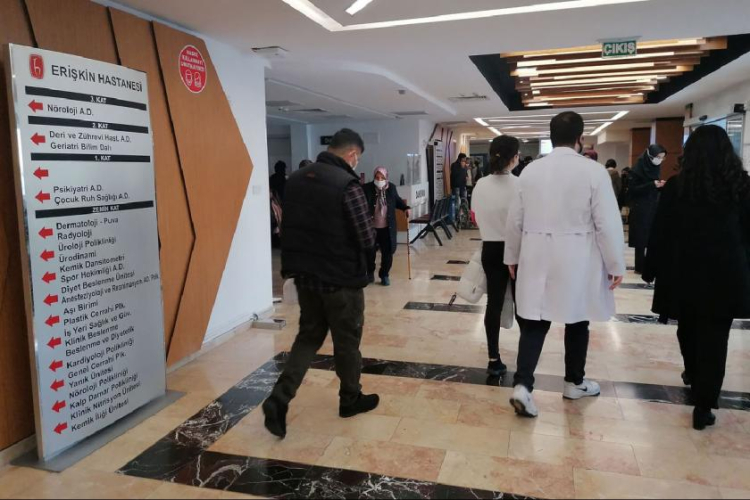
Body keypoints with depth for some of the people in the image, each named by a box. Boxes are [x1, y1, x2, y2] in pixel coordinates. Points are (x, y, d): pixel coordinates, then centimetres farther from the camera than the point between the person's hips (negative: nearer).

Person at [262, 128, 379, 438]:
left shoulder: (296, 179, 3)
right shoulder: (347, 185, -18)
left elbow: (288, 226, 10)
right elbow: (367, 240, -17)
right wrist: (347, 246, 4)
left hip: (304, 274, 6)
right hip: (341, 278, -6)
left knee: (309, 335, 18)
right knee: (347, 340, 12)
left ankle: (279, 398, 8)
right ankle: (351, 399, 31)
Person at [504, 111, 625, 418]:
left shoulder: (530, 171, 1)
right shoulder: (593, 172, -10)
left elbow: (515, 220, 7)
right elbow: (608, 224, -10)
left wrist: (512, 257, 18)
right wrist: (616, 265, 1)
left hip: (537, 259, 3)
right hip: (578, 261, -2)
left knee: (534, 322, 5)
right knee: (577, 322, 14)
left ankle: (522, 385, -7)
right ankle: (575, 382, 30)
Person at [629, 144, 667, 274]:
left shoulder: (656, 168, 11)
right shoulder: (638, 169, -11)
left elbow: (655, 189, 18)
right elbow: (632, 189, -15)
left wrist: (660, 185, -4)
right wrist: (652, 185, -22)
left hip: (654, 207, 7)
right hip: (641, 209, -7)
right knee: (641, 239, -3)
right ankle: (640, 267, 4)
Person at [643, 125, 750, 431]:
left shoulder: (676, 187, -6)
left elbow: (660, 233, -4)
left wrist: (651, 271, 4)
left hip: (685, 271, 1)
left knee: (688, 328, 22)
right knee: (714, 337, 3)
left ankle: (693, 376, 45)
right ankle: (704, 405, 3)